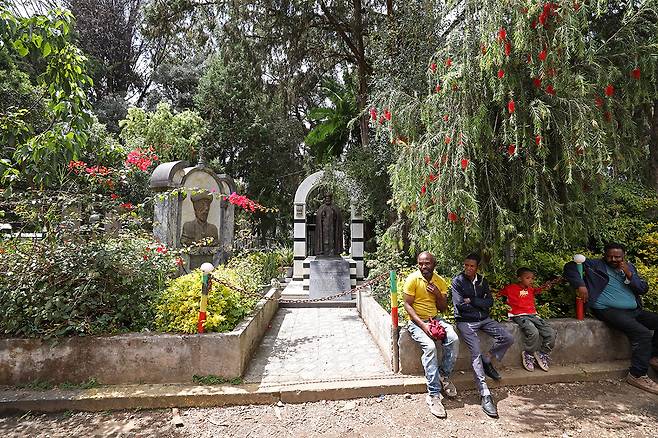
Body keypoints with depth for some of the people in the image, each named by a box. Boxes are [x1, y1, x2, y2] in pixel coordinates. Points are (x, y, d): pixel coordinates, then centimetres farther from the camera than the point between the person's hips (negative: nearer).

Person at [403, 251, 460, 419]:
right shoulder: (413, 279, -10)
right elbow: (408, 305, -12)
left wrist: (438, 295, -12)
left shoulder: (440, 282, 4)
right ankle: (433, 395, -20)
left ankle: (443, 375, 0)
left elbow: (443, 308, 9)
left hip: (435, 319, 5)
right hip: (416, 321, -4)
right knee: (430, 347, -29)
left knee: (454, 339, -23)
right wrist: (423, 325, -22)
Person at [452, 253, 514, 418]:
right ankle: (485, 395, -18)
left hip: (483, 319, 6)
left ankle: (487, 360, 10)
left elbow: (490, 302, 1)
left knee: (508, 338, -11)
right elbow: (459, 304, -12)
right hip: (465, 321, -5)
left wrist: (471, 301, -10)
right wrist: (480, 304, -3)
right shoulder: (457, 281, -4)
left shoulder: (482, 281, 11)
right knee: (476, 353, -20)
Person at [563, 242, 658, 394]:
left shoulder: (630, 267, 18)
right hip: (610, 311, -7)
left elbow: (644, 289, 11)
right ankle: (637, 375, -15)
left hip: (634, 311, 7)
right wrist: (580, 285, -17)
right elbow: (570, 266, -5)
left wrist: (629, 274, -5)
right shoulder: (596, 265, 2)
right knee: (642, 333, -26)